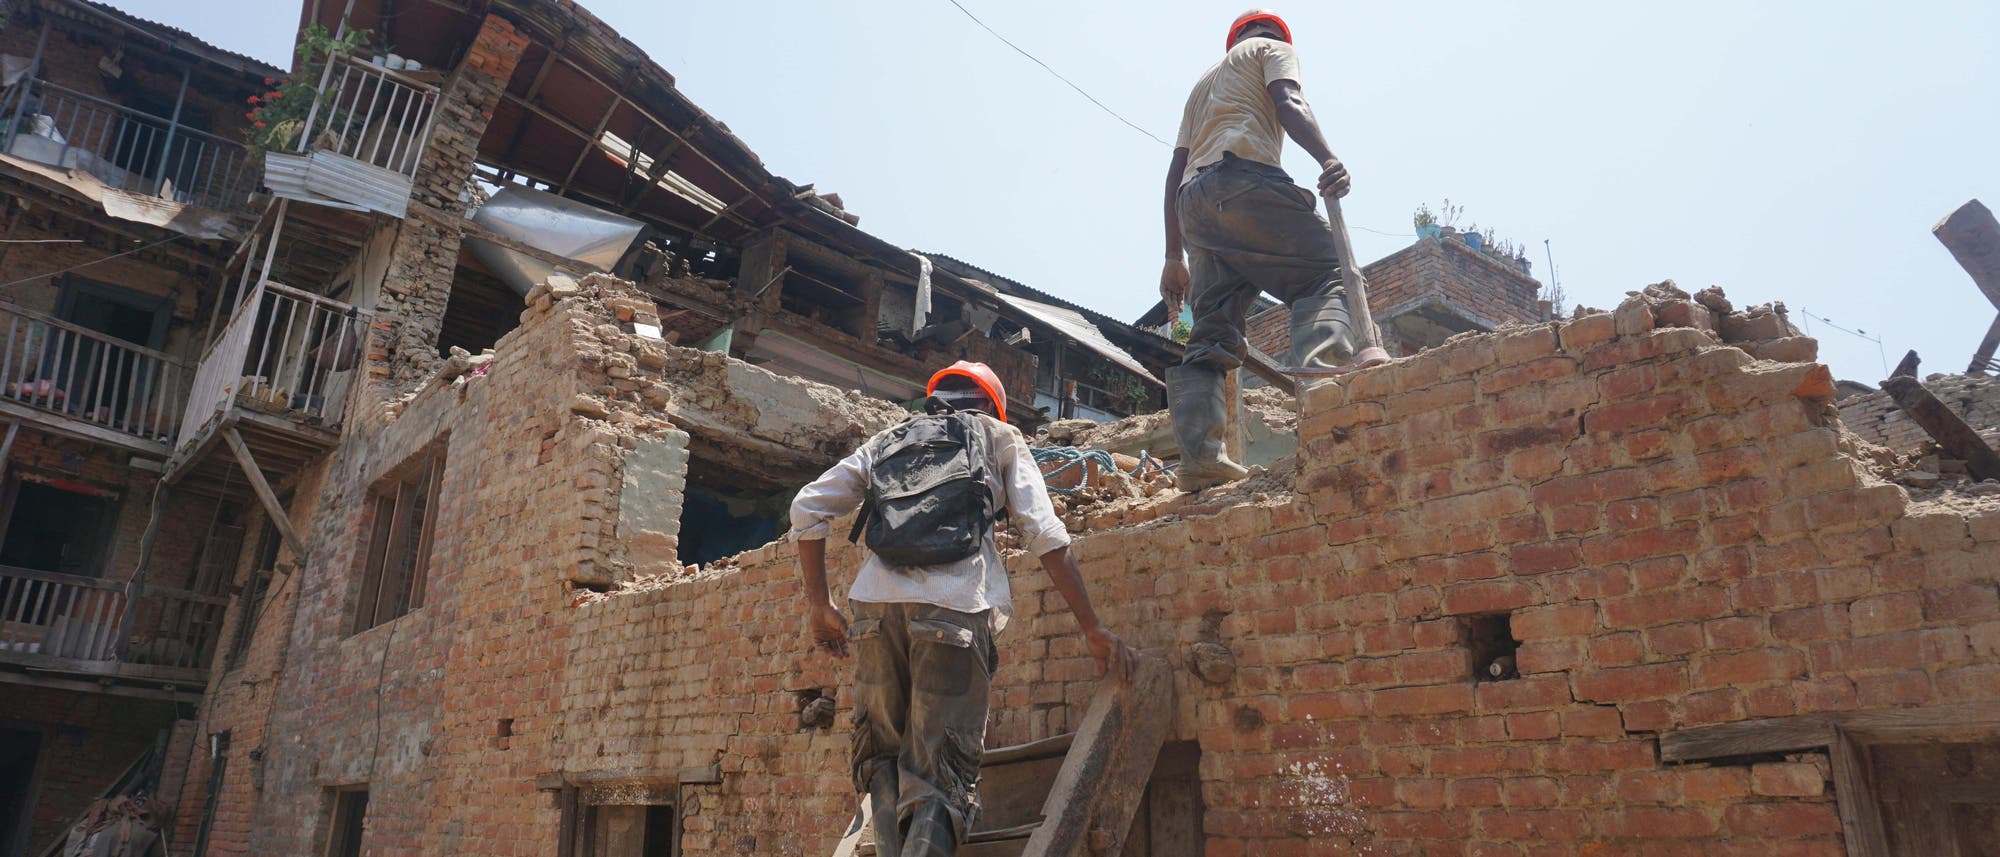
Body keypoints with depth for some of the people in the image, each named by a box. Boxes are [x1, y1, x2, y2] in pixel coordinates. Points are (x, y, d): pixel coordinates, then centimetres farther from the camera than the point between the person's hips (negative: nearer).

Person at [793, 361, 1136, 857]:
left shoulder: (889, 439, 27)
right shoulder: (1000, 437, 20)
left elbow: (807, 508, 17)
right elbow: (1045, 536, 9)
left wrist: (818, 604, 21)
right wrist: (1092, 629, 9)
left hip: (876, 604, 3)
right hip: (955, 610, -3)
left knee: (882, 755, 17)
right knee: (941, 777, -2)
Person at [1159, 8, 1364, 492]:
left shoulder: (1203, 83, 39)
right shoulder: (1272, 49, 22)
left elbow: (1175, 172, 29)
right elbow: (1289, 104, -2)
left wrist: (1174, 257, 24)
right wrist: (1328, 159, -19)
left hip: (1193, 199, 6)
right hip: (1244, 177, -6)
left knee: (1212, 335, -2)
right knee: (1326, 276, -12)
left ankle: (1199, 455, -18)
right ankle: (1321, 378, -41)